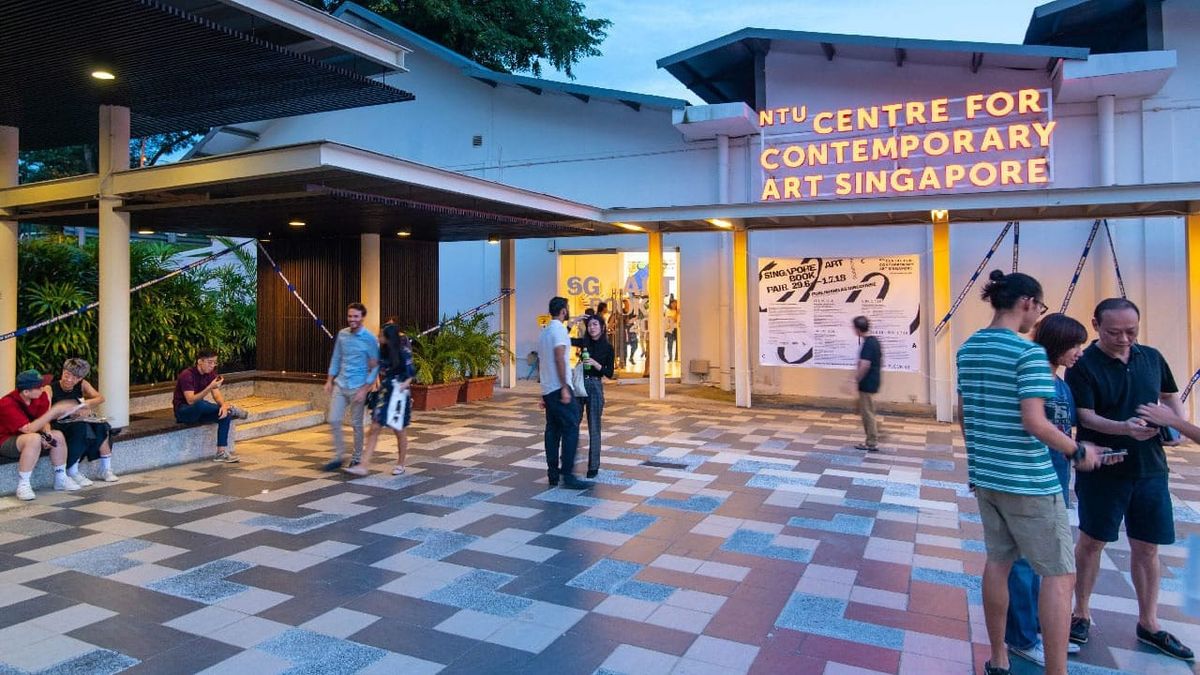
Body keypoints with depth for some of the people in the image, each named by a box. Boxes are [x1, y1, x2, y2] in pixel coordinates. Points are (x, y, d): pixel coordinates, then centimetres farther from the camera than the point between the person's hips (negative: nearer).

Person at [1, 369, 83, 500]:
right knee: (34, 438, -35)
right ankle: (23, 485, -27)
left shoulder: (40, 396, -8)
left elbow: (43, 421, -1)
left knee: (58, 435, -8)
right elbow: (28, 429, -35)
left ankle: (61, 479, 3)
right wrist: (55, 410, -39)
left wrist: (47, 433, -24)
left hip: (25, 436, 8)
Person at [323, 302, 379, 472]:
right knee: (333, 420, 1)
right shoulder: (342, 334, 4)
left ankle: (356, 459, 20)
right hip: (340, 385, 4)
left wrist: (365, 389, -15)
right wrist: (329, 381, 9)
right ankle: (338, 457, 13)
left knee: (356, 424, 5)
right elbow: (336, 359, 13)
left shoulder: (370, 339, -10)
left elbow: (375, 367, -10)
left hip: (358, 388, -4)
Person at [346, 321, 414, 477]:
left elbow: (410, 374, -7)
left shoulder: (403, 351, -12)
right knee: (374, 428, -2)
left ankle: (400, 464, 25)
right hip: (384, 393, 5)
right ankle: (364, 466, -3)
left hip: (398, 395, -5)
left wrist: (404, 384, -23)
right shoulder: (382, 350, 3)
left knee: (400, 431, 8)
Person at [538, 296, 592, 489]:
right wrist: (565, 388, -20)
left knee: (552, 430, 9)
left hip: (547, 389, 9)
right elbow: (559, 359, -19)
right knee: (571, 429, -8)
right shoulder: (559, 329, -9)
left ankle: (553, 474, 11)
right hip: (559, 388, -9)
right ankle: (567, 475, -11)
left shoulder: (544, 332, 19)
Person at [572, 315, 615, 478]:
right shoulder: (583, 342, 7)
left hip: (595, 386, -3)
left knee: (594, 428, 1)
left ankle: (593, 466, 11)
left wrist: (595, 364, -16)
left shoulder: (607, 348, 0)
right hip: (579, 384, 3)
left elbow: (609, 374, -3)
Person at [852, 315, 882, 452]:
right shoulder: (875, 340, 9)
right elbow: (880, 361, 19)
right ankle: (872, 440, 23)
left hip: (867, 383, -10)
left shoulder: (867, 343, -21)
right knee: (867, 412, 17)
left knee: (867, 413, -1)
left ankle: (872, 443, 6)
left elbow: (865, 365, -27)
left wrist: (856, 380, -19)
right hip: (873, 381, 10)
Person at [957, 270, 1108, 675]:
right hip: (1027, 480, -7)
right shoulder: (1029, 352, -16)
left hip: (983, 473, 8)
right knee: (1060, 574, 5)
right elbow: (1034, 422, -21)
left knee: (998, 561, 17)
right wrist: (1078, 452, -7)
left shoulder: (968, 349, 6)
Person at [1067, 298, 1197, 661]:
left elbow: (1171, 396, 20)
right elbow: (1085, 416, -17)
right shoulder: (1083, 366, -11)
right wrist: (1125, 428, -33)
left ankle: (1148, 624, 27)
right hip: (1102, 469, -4)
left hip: (1150, 468, 5)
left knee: (1147, 548, 12)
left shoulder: (1151, 358, 5)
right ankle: (1081, 613, 23)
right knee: (1091, 542, 7)